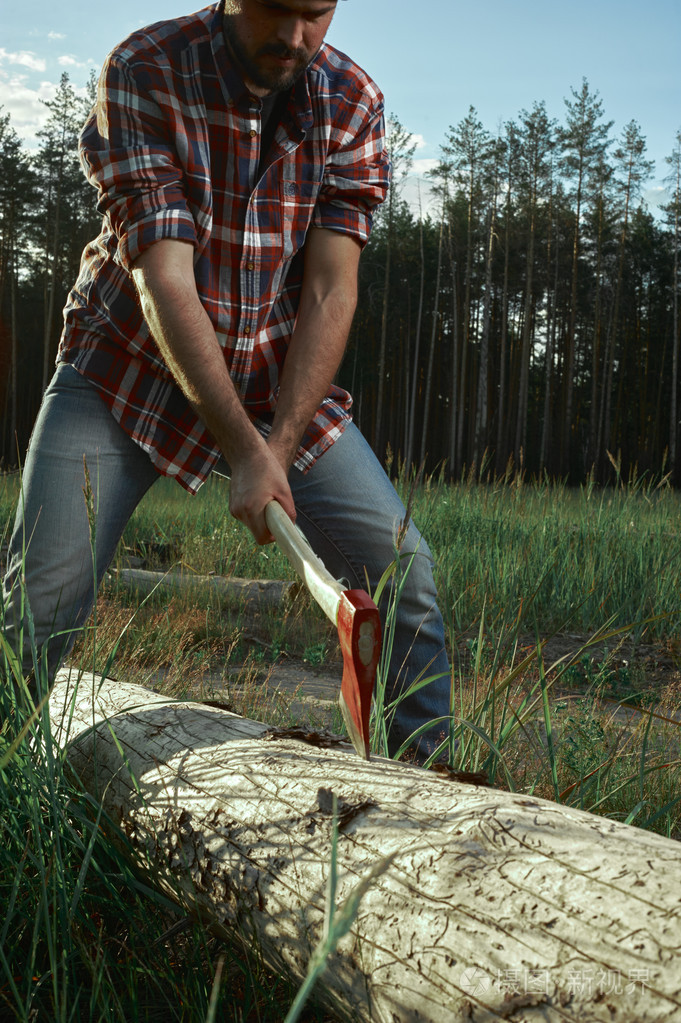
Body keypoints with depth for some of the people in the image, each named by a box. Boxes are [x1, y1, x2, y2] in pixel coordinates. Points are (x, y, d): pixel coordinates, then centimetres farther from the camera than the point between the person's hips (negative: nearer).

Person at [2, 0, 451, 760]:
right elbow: (164, 283, -23)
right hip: (127, 367, -2)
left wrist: (280, 447, -22)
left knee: (403, 571, -6)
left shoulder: (351, 99, -7)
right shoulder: (143, 71, -16)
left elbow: (331, 293, -12)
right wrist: (243, 450, -30)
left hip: (279, 377, 3)